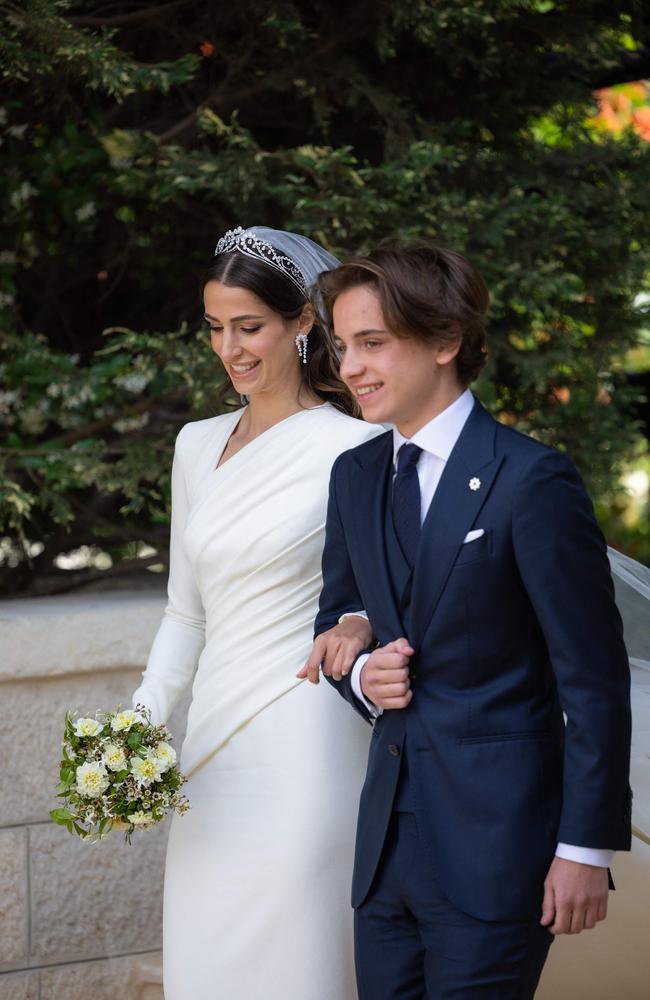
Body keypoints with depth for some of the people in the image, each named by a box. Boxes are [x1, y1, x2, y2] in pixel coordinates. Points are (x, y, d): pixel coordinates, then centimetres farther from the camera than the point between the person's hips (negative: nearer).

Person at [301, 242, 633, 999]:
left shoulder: (532, 481, -12)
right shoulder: (355, 476, 10)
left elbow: (593, 678, -11)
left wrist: (586, 848, -12)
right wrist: (360, 674, -1)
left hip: (496, 844, -6)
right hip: (388, 841, 7)